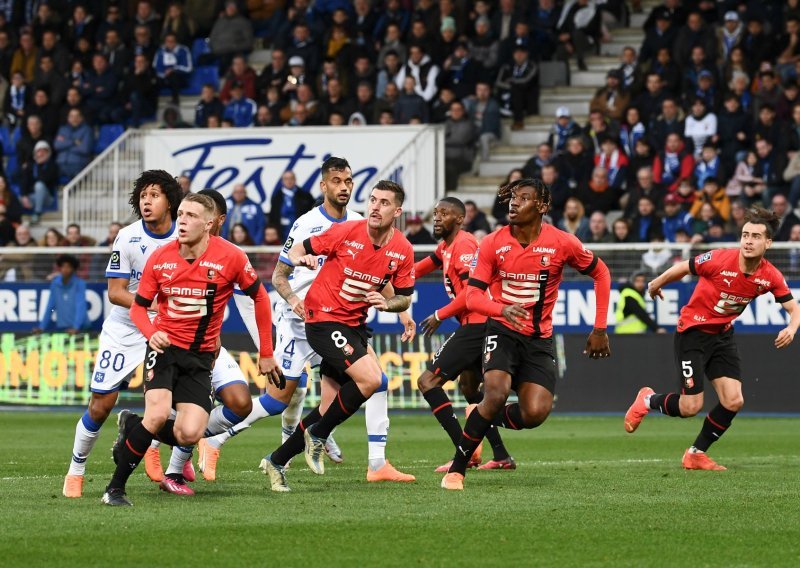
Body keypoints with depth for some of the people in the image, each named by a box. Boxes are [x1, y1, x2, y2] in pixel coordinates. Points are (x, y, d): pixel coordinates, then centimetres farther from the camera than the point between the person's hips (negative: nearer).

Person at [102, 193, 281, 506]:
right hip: (166, 346, -1)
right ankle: (115, 488, -10)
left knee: (189, 434, -14)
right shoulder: (160, 258, -5)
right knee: (158, 414, -24)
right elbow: (138, 306, 5)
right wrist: (151, 333, -18)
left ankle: (132, 427, 17)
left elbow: (259, 297, 2)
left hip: (201, 355, 1)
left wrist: (266, 354, 5)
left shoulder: (231, 257, -10)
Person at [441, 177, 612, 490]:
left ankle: (486, 419, 19)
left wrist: (600, 329, 4)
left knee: (535, 413, -15)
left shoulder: (562, 243, -8)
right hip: (503, 331, -1)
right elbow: (472, 295, -9)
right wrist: (502, 309, -31)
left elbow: (600, 273, 7)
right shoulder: (493, 243, -7)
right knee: (496, 393, -27)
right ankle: (457, 469, -13)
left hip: (540, 338, 1)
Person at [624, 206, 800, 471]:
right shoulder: (720, 259, -25)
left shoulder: (770, 276, -11)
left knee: (734, 401, -6)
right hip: (693, 330, -5)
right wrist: (655, 286, 5)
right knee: (690, 406, -10)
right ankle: (648, 400, 23)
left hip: (723, 334, 5)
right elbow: (681, 269, -9)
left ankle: (696, 454, 15)